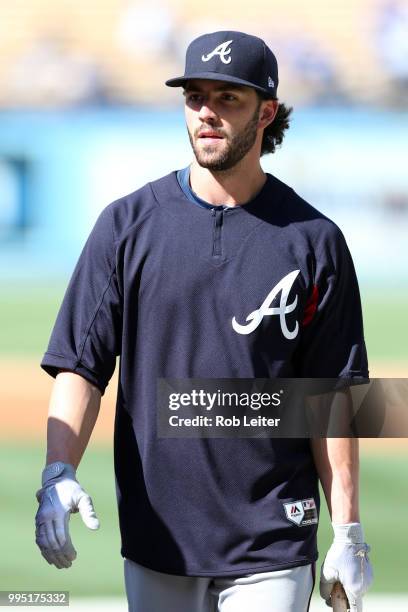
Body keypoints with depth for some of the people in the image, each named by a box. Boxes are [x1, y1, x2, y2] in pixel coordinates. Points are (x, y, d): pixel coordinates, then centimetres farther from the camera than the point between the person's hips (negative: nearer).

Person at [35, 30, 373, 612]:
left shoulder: (314, 241, 1)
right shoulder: (127, 224, 4)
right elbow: (80, 363, 0)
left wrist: (348, 531, -3)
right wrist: (58, 471, -17)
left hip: (271, 545, -2)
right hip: (156, 539, 2)